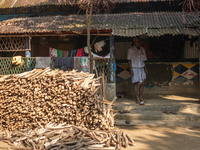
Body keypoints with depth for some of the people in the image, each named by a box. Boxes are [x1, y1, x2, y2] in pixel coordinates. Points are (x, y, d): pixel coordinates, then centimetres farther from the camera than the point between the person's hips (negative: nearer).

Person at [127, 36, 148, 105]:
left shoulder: (142, 49, 12)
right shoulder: (131, 50, -3)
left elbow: (144, 60, 16)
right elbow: (129, 60, -5)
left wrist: (145, 69, 10)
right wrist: (131, 69, -12)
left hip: (141, 68, 5)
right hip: (134, 69, -5)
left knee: (142, 83, 4)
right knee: (136, 83, -2)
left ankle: (140, 97, 16)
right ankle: (137, 99, 1)